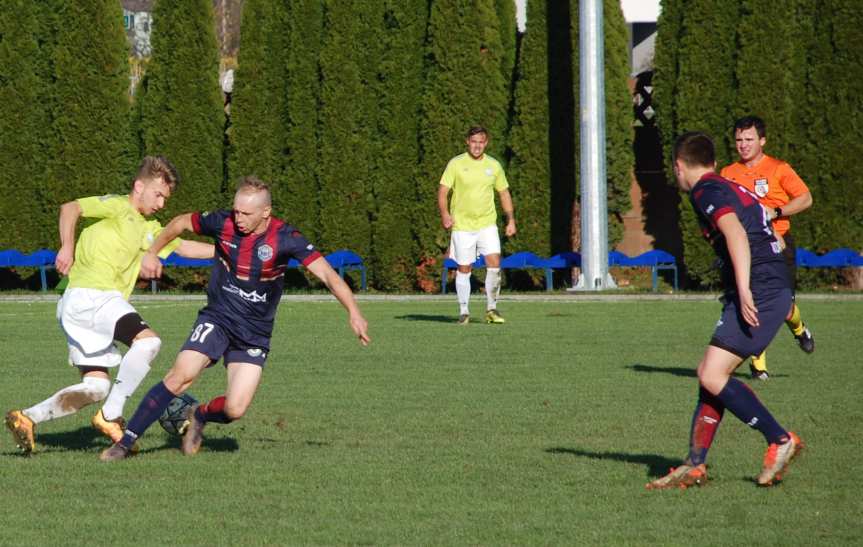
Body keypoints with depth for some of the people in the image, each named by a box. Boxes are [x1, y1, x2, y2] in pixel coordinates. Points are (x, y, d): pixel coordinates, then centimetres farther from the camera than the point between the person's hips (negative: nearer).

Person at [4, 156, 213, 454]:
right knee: (147, 339, -25)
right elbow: (70, 208, -12)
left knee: (95, 387, 7)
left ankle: (26, 418, 4)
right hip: (89, 293, -10)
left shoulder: (147, 228, 27)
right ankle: (111, 416, -23)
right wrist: (67, 247, -24)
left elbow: (184, 247, 32)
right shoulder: (117, 206, 0)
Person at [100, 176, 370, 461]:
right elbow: (181, 222, 9)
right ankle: (125, 442, -15)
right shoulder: (223, 223, -10)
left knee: (235, 410, -12)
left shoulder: (285, 238, -16)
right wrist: (152, 253, 17)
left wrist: (353, 312, -31)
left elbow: (327, 273, -21)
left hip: (255, 334, 0)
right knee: (181, 375, -22)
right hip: (217, 319, 0)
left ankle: (200, 416, 25)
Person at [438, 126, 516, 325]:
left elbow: (504, 193, 17)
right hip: (462, 225, -2)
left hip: (487, 224, 2)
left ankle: (491, 309, -1)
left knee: (494, 264, -12)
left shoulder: (493, 165, 7)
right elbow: (443, 191, -6)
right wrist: (445, 214, -22)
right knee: (464, 269, 1)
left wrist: (511, 220, 10)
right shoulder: (456, 164, -3)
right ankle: (464, 312, 11)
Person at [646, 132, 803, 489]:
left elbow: (736, 234, -22)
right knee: (710, 373, 10)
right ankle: (695, 466, 10)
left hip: (759, 295, -10)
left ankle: (780, 440, -8)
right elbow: (774, 241, 28)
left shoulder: (707, 192, -6)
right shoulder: (733, 189, 23)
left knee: (712, 375, -13)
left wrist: (744, 289, -30)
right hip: (773, 290, 10)